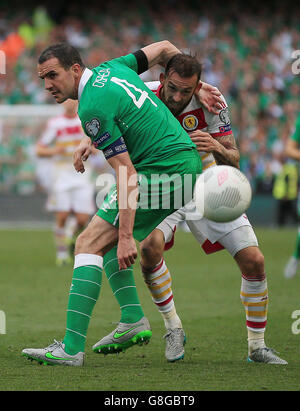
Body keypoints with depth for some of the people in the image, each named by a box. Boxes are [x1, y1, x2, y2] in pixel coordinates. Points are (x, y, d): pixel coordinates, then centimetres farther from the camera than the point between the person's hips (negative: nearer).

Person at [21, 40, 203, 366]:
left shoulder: (92, 109, -16)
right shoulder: (111, 68, 10)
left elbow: (127, 174, -21)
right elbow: (165, 48, 22)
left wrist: (126, 237, -22)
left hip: (160, 176, -10)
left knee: (89, 243, -10)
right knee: (107, 238, 21)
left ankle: (71, 347, -17)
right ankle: (133, 320, 10)